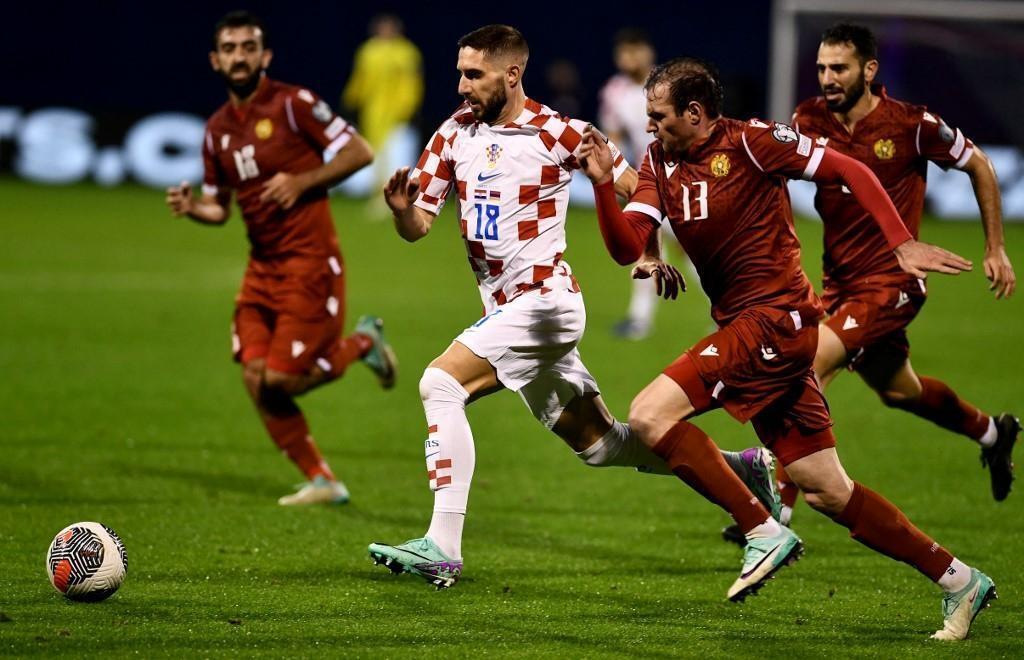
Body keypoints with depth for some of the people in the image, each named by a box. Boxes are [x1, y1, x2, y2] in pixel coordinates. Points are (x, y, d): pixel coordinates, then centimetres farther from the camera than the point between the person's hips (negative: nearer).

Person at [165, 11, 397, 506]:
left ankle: (362, 344, 16)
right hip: (262, 265, 7)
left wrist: (302, 182, -18)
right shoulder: (218, 129, 10)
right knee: (255, 377, -4)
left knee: (280, 381, -12)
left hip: (309, 263, -7)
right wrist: (190, 207, -4)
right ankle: (321, 481, 10)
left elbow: (359, 152, -9)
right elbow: (219, 207, 17)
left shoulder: (293, 104, -9)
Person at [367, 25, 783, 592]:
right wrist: (403, 208, -19)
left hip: (543, 299, -7)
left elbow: (638, 188, -1)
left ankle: (442, 549, -24)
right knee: (599, 443, 15)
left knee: (441, 384, -22)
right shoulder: (455, 133, 6)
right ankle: (741, 469, 31)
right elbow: (418, 226, 4)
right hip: (506, 307, 7)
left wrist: (650, 256, -13)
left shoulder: (556, 134, -11)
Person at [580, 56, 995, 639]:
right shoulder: (659, 162, 11)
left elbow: (850, 170, -8)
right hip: (744, 326, 8)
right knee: (827, 492, 7)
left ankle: (764, 532, -13)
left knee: (651, 414, -18)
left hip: (777, 317, -8)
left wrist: (902, 243, -16)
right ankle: (958, 580, 14)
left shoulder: (751, 142, -9)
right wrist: (604, 184, -13)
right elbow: (627, 248, 2)